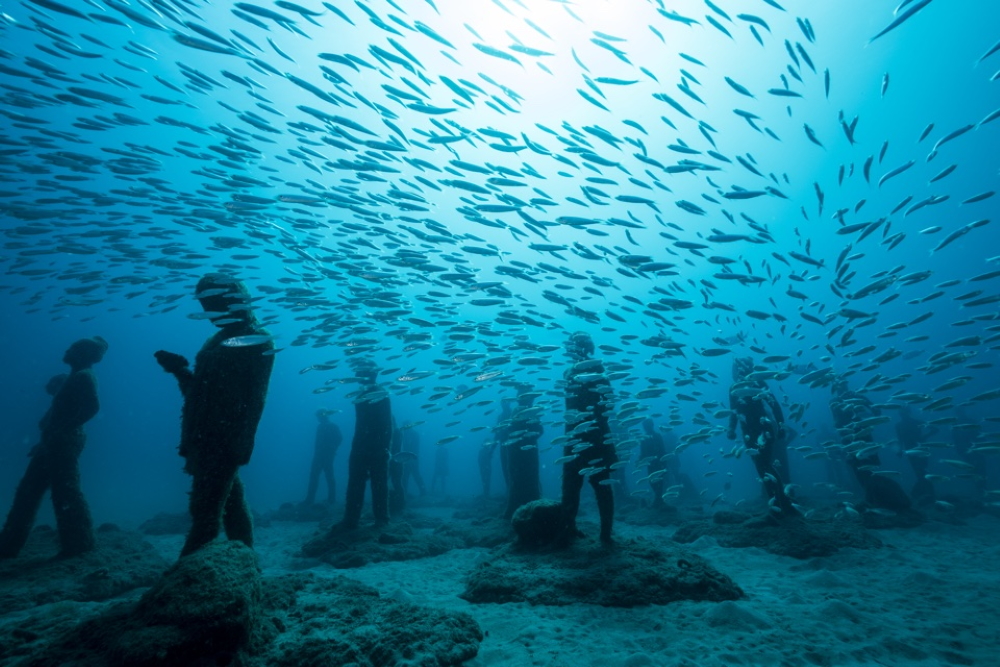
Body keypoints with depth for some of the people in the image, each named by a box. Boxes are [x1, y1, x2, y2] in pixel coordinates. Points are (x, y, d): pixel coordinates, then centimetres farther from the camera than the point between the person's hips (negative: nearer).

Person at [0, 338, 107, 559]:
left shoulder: (83, 376, -11)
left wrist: (64, 428, -21)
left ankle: (79, 544, 0)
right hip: (56, 442, 10)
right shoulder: (75, 377, 19)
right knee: (28, 489, 14)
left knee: (64, 492, -7)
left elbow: (92, 406, -25)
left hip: (64, 442, -10)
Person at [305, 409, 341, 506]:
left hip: (327, 455, -6)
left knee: (329, 477, -1)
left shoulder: (333, 427, -7)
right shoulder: (319, 426, 11)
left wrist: (332, 450, -16)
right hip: (318, 455, 6)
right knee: (313, 476, 8)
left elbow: (339, 439, -15)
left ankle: (331, 499, 5)